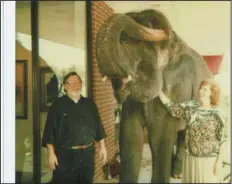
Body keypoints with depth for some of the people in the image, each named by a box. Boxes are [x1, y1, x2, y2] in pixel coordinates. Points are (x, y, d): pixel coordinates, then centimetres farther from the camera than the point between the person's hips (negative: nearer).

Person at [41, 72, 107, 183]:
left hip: (87, 153, 4)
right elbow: (50, 130, -7)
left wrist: (102, 147, 10)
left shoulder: (89, 104, 8)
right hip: (65, 154, -4)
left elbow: (97, 126, 12)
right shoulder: (58, 105, -5)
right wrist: (51, 153, -12)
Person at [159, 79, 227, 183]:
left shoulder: (217, 115, -12)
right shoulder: (190, 107, -2)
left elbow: (222, 140, -9)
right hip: (191, 157, 4)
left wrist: (219, 161, -10)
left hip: (210, 160, -4)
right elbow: (171, 106, 2)